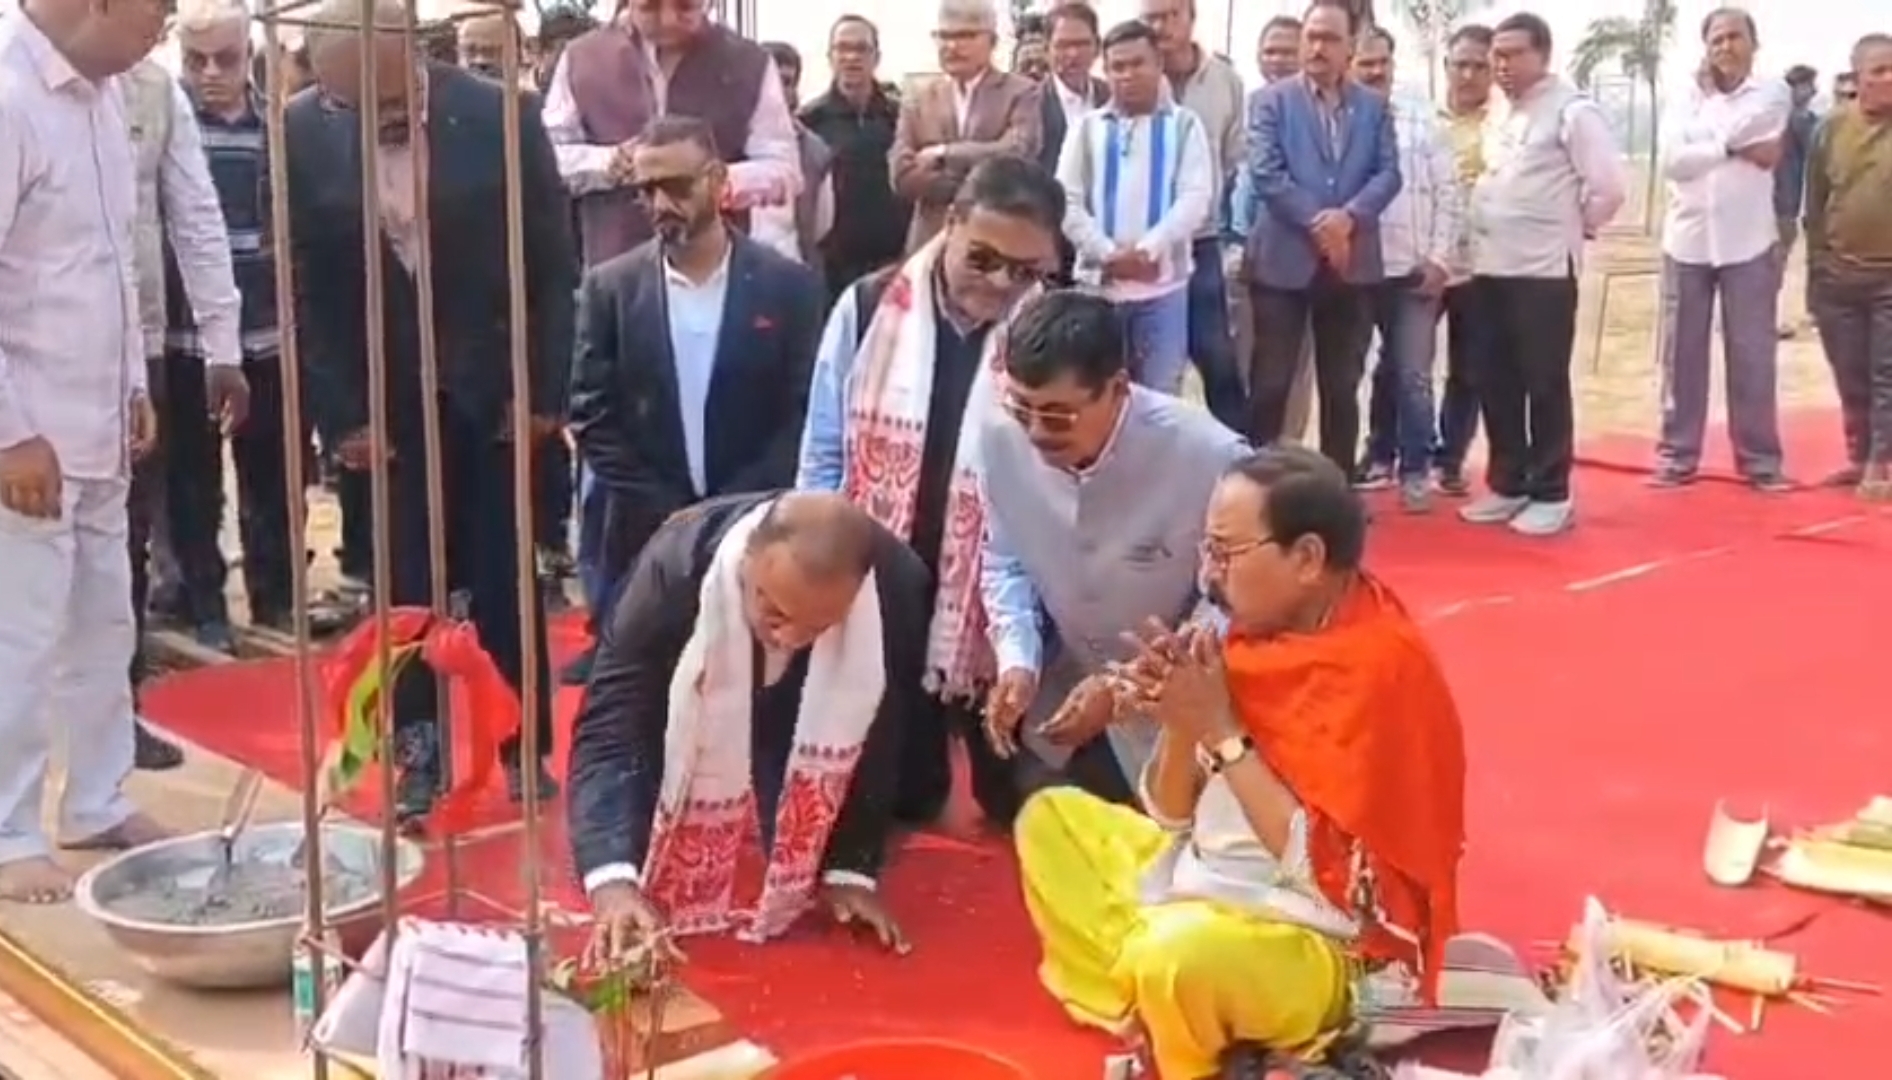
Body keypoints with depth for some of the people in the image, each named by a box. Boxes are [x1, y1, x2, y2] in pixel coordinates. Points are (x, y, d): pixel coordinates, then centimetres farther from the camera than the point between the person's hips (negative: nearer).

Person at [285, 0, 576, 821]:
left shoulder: (500, 114, -12)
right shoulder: (302, 132, -7)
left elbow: (552, 263, -5)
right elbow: (304, 286, -3)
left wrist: (544, 388, -6)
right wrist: (339, 413, -7)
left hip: (496, 391, -1)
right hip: (384, 401, 1)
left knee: (505, 582, 6)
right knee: (407, 587, 5)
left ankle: (526, 748, 19)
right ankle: (419, 754, 18)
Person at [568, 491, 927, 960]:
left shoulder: (897, 587, -37)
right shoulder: (679, 562, -42)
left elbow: (879, 738, -20)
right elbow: (609, 725, -42)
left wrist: (852, 868, -18)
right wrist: (612, 878, -55)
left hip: (800, 720, 1)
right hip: (689, 714, -1)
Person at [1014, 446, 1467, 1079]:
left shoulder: (1381, 670, -23)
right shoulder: (1260, 631, 1)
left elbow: (1326, 871, -26)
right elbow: (1174, 817, 6)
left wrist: (1222, 732, -23)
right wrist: (1179, 724, -14)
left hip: (1328, 949, -9)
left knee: (1178, 952, -37)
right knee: (1051, 819, 10)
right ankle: (1144, 1010, -4)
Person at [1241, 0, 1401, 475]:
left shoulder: (1375, 107, 11)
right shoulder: (1271, 101, 2)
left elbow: (1388, 173, 1)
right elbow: (1265, 173, -9)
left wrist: (1348, 216, -17)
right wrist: (1317, 222, -16)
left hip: (1352, 262, 3)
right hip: (1283, 259, -3)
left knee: (1342, 387, 9)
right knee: (1270, 383, -1)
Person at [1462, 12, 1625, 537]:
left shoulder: (1572, 111, -10)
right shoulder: (1499, 116, 15)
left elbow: (1608, 186, -13)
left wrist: (1577, 226, 0)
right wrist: (1482, 236, 13)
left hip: (1546, 268, -7)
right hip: (1491, 266, 7)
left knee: (1545, 384, -1)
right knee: (1495, 382, 10)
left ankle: (1551, 494, 8)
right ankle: (1507, 484, 21)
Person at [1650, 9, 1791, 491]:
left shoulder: (1773, 93, 3)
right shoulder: (1688, 96, 8)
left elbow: (1734, 128, -15)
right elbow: (1672, 160, -6)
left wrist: (1713, 93, 2)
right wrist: (1734, 148, -13)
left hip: (1748, 242, -2)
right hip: (1688, 240, 2)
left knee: (1752, 354, 1)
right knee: (1682, 353, 5)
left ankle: (1760, 458, 9)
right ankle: (1677, 454, 13)